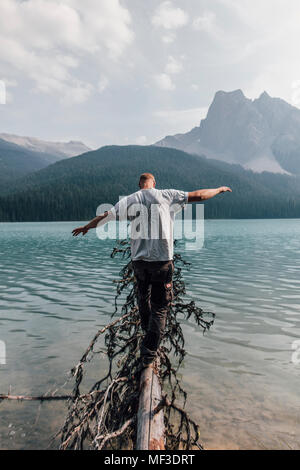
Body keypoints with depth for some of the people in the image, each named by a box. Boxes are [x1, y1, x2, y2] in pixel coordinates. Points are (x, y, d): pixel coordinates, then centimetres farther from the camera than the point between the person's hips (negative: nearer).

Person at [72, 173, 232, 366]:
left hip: (139, 259, 3)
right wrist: (219, 190, 23)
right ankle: (149, 351, 3)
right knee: (160, 306, 5)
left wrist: (86, 227, 34)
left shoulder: (129, 200, 7)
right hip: (162, 259, -3)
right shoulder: (166, 195, 1)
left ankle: (148, 329, 46)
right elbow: (198, 195, 6)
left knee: (143, 297, 25)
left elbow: (105, 216, 17)